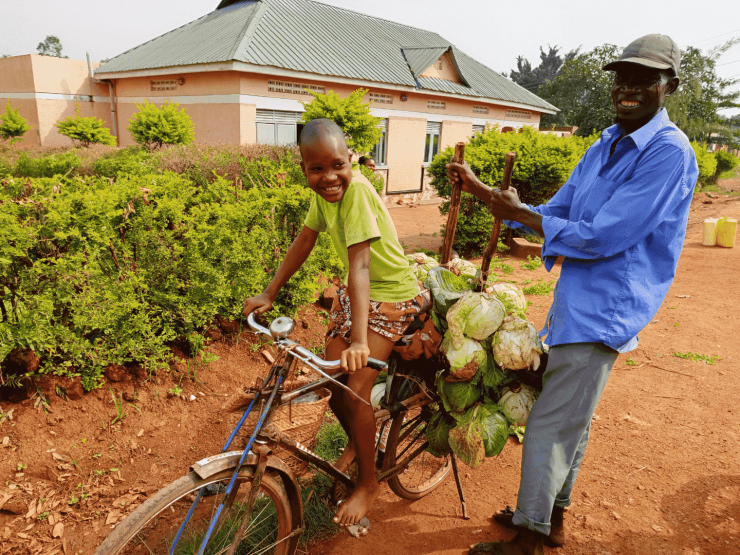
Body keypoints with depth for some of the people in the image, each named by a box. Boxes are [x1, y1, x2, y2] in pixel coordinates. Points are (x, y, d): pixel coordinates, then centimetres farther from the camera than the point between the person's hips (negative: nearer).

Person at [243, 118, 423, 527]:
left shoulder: (356, 190, -28)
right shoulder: (324, 191, -5)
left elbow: (360, 265, -35)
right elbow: (304, 241, 5)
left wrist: (358, 339, -40)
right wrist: (269, 293, 5)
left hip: (391, 295, -7)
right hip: (354, 292, 7)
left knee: (356, 387, -11)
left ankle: (368, 483, 14)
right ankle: (358, 440, 39)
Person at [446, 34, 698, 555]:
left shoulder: (669, 153, -16)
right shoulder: (606, 146, 12)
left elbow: (601, 237, -23)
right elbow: (554, 213, 13)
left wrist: (519, 213, -15)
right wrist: (481, 190, 6)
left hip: (603, 311, -9)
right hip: (576, 300, 9)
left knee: (551, 424, 0)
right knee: (571, 418, 20)